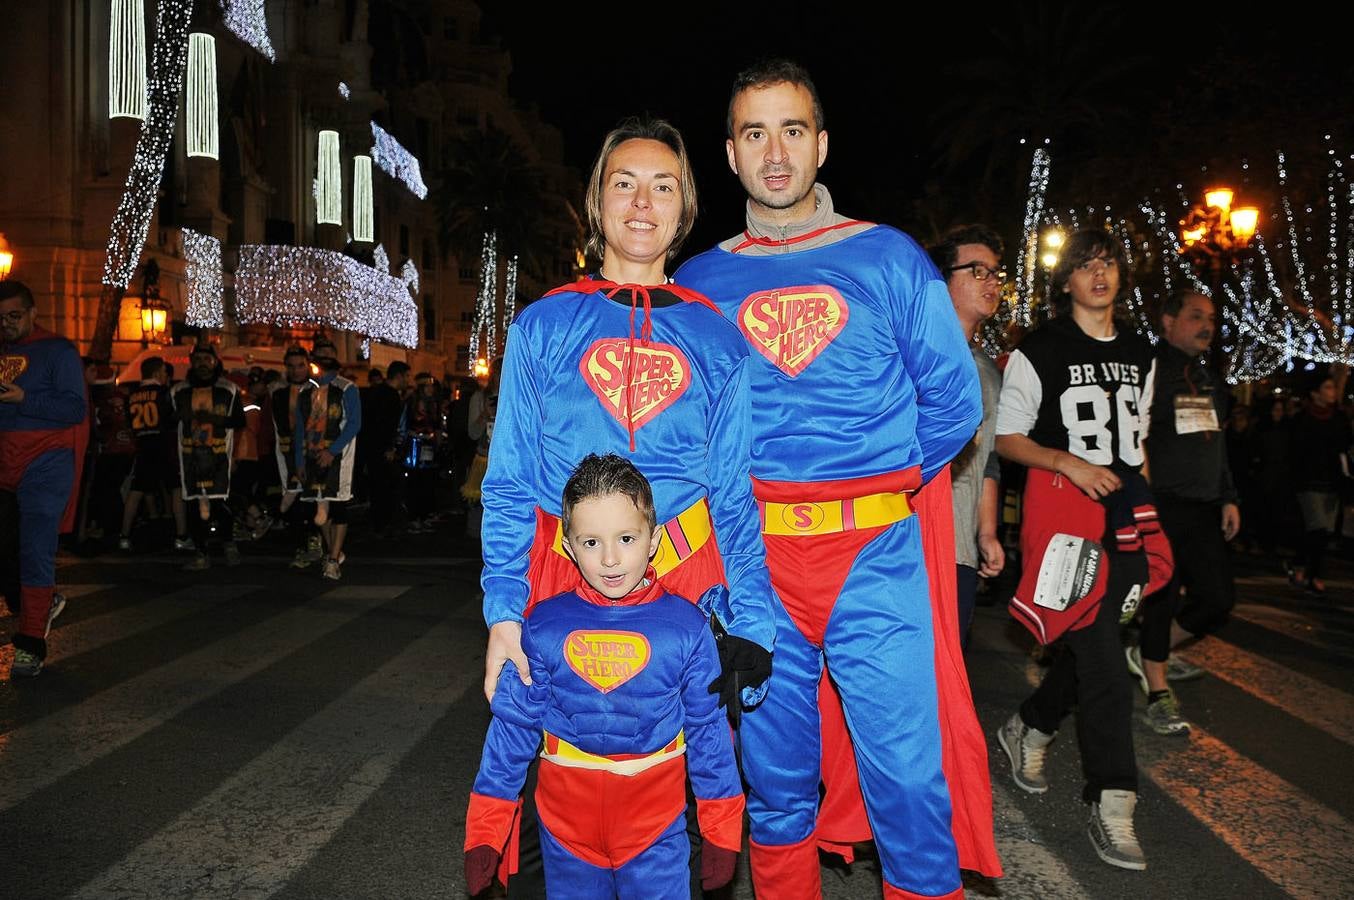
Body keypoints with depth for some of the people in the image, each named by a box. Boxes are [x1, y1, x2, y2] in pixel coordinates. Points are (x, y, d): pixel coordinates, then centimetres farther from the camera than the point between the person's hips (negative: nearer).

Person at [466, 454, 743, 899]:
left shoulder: (685, 626, -9)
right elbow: (513, 727, -1)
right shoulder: (543, 627, -8)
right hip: (566, 827, 1)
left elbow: (708, 729, 0)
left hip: (657, 828, 0)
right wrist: (484, 834, 1)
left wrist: (721, 834, 4)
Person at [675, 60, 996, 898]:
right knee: (775, 774, 13)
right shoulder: (698, 283, 9)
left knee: (908, 775, 1)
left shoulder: (889, 258, 4)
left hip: (876, 556, -1)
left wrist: (880, 483, 2)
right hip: (755, 563, 2)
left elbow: (954, 399, 4)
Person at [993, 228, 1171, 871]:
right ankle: (1110, 806, -2)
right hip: (1061, 507, -6)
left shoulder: (1140, 354, 16)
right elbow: (1007, 439, -2)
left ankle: (1029, 730, 35)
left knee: (1093, 644, 11)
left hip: (1125, 513, 6)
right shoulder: (1038, 351, -1)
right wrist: (1070, 463, -16)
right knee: (1101, 657, -9)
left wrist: (1133, 485, 16)